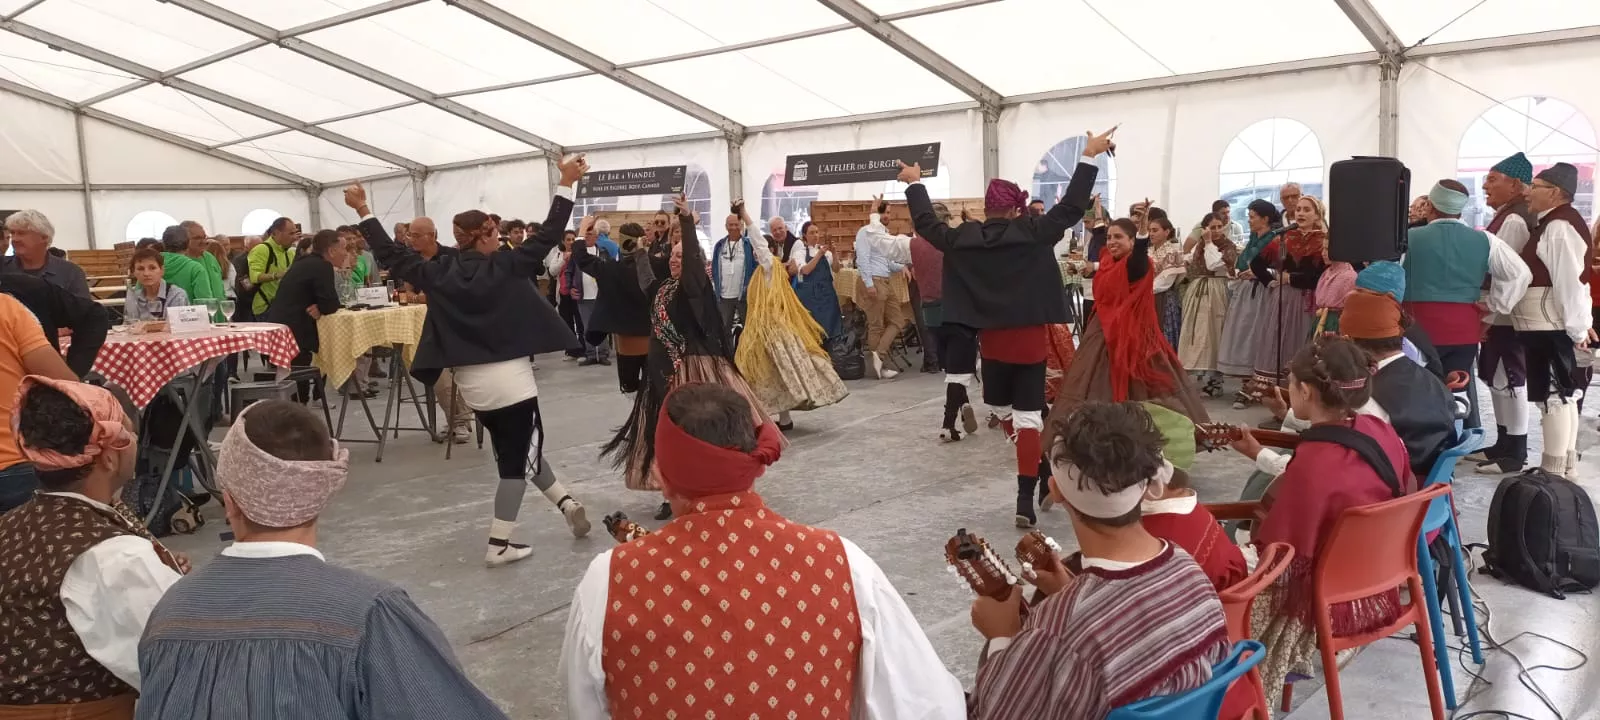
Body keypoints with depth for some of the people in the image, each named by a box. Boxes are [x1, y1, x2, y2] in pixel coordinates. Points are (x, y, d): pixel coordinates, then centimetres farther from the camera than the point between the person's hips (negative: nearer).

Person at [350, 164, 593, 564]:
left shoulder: (439, 273, 0)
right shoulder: (506, 268, -9)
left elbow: (391, 256, 8)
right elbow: (548, 234, -9)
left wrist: (363, 210, 18)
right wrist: (567, 183, -6)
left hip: (471, 382, 5)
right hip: (510, 377, -5)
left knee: (519, 450, 21)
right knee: (518, 458, 3)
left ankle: (566, 503, 20)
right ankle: (499, 544, 3)